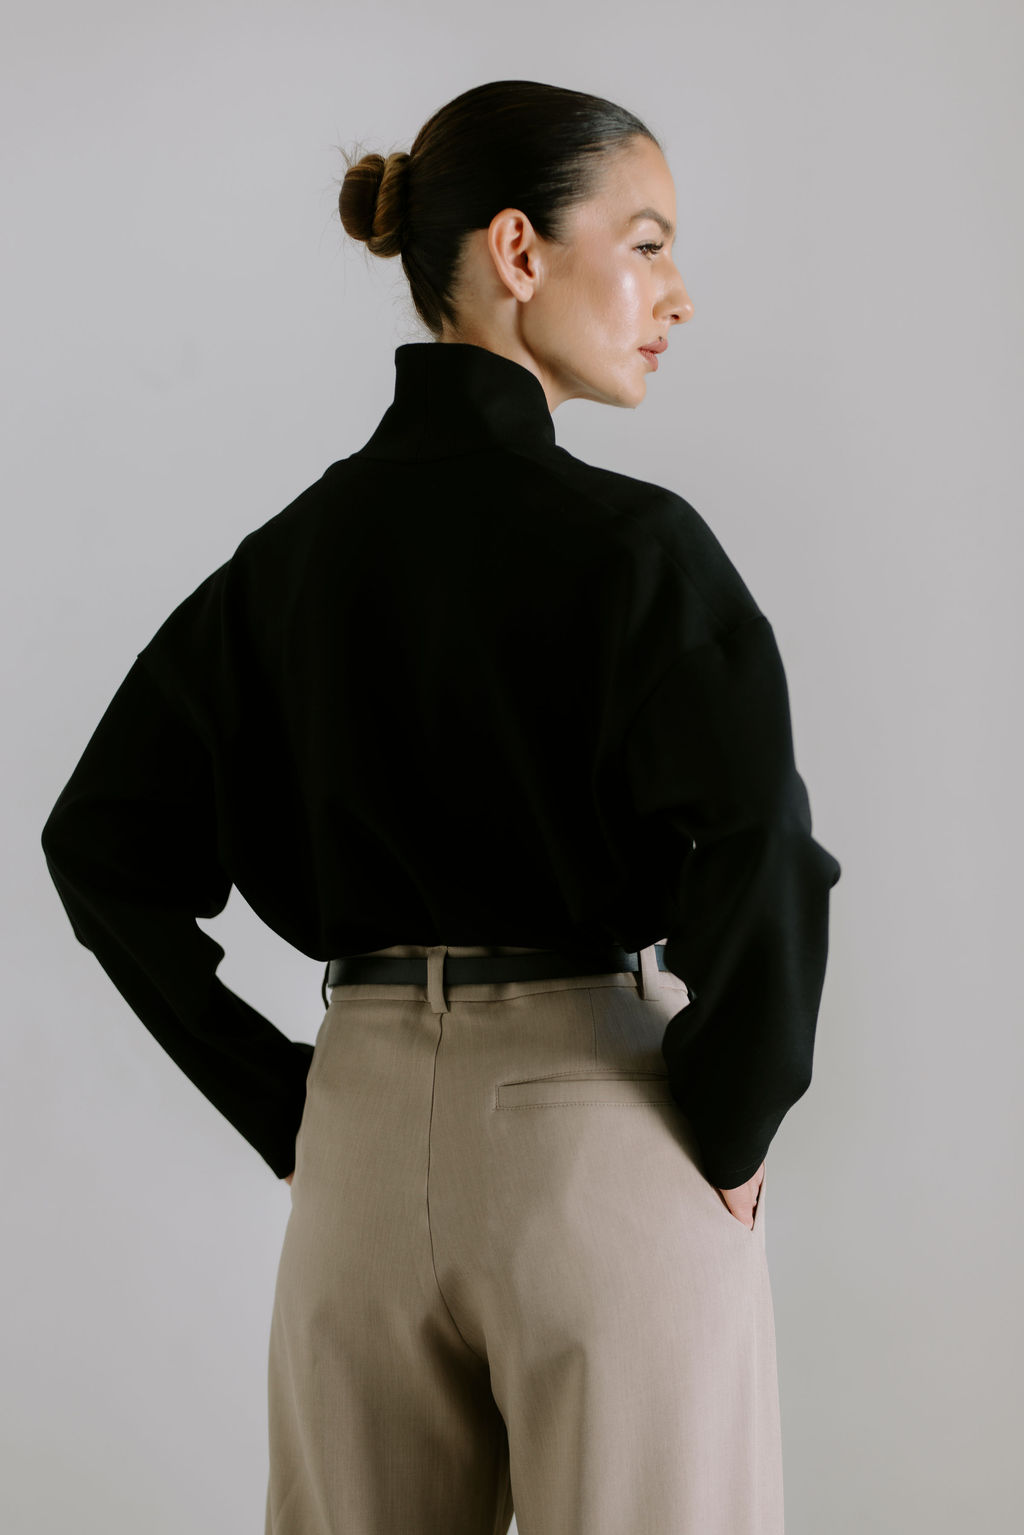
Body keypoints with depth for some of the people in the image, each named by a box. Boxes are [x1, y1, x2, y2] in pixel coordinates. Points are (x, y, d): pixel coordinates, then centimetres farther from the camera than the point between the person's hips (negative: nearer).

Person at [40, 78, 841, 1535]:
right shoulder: (627, 539, -12)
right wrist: (730, 1132, -9)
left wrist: (283, 1107, 10)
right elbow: (760, 861, -24)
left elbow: (100, 845, 10)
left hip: (364, 1129, 6)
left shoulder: (294, 547, 6)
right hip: (597, 1125, -6)